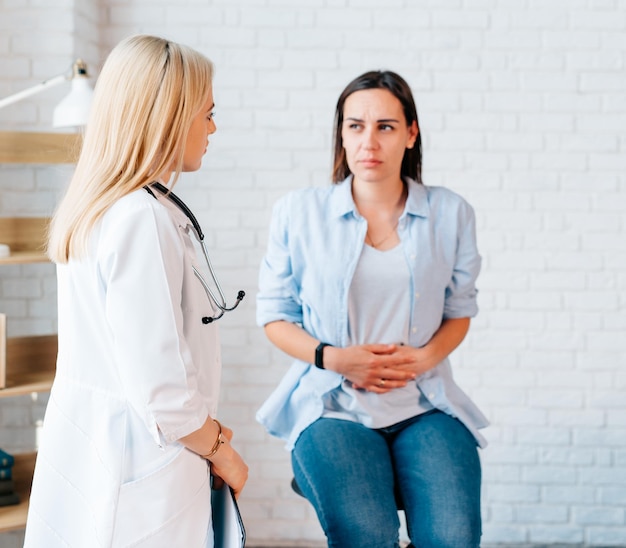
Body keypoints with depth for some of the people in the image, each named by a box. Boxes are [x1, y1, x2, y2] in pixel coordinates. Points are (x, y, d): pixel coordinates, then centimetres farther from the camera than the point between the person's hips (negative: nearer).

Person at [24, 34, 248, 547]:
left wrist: (209, 430, 12)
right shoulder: (144, 221, -20)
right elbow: (162, 393, -22)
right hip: (140, 495, -9)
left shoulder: (92, 212, 8)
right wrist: (222, 453, -6)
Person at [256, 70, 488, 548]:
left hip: (424, 405, 2)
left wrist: (424, 357, -7)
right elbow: (274, 314, 8)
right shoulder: (299, 212, 3)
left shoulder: (450, 213, 6)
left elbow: (460, 311, 14)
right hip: (332, 404, -1)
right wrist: (330, 357, -10)